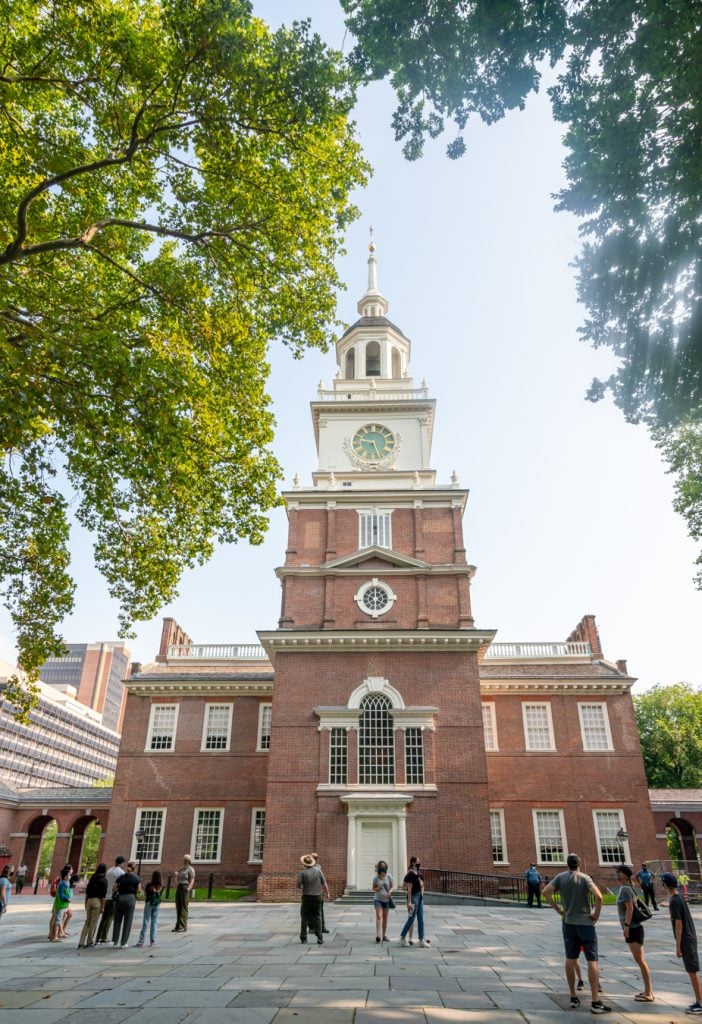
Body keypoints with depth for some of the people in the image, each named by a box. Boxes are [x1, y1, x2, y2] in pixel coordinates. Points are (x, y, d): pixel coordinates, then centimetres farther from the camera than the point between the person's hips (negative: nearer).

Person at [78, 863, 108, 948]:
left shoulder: (92, 878, 11)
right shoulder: (104, 880, -7)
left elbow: (87, 891, 14)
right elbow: (103, 895, -11)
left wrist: (86, 903, 22)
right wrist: (102, 907, -8)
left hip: (89, 900, 6)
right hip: (97, 901, -6)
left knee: (87, 921, 12)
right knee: (93, 922, 4)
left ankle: (81, 942, 7)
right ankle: (89, 942, 10)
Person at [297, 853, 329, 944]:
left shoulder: (303, 872, -12)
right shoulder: (318, 870, -3)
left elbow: (298, 885, -13)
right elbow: (324, 883, 2)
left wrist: (301, 889, 10)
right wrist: (327, 893, 15)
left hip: (307, 897, -2)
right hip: (318, 896, 2)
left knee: (305, 918, 11)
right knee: (317, 917, 10)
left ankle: (303, 938, 15)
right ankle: (319, 938, 4)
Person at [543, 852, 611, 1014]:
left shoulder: (560, 877, 0)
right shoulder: (584, 878, -10)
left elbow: (546, 892, -7)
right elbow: (598, 896, -24)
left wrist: (558, 909, 1)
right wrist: (597, 914, -9)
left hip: (568, 923, 4)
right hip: (585, 923, -3)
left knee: (570, 959, 12)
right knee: (592, 961, 2)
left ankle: (573, 997, 18)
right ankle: (595, 1002, 0)